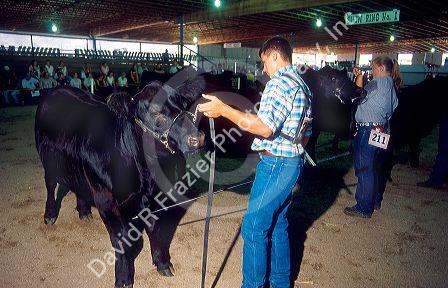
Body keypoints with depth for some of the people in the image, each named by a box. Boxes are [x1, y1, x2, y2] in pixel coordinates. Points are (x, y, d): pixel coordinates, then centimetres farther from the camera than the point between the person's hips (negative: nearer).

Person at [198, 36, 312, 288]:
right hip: (293, 162, 10)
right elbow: (306, 133, 19)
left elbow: (264, 127, -26)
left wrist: (223, 110, -23)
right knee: (277, 224, 19)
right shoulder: (302, 85, 16)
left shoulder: (280, 82, -15)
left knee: (254, 227, -1)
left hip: (275, 163, -10)